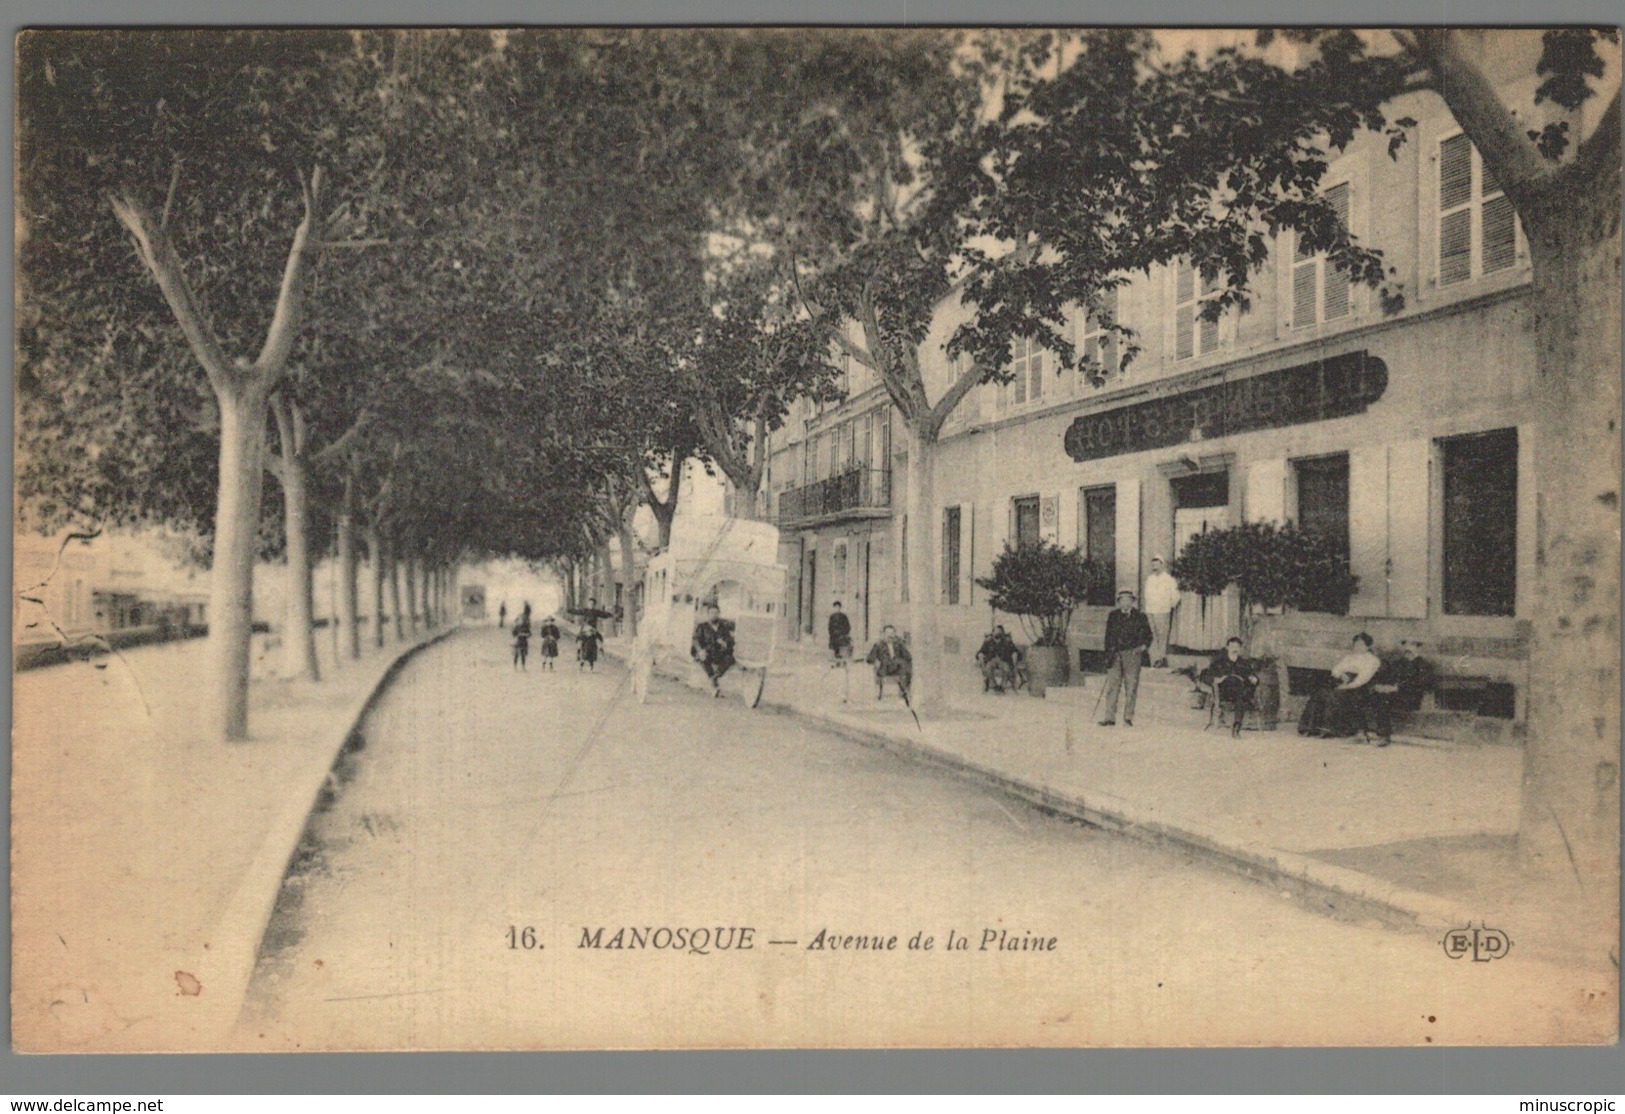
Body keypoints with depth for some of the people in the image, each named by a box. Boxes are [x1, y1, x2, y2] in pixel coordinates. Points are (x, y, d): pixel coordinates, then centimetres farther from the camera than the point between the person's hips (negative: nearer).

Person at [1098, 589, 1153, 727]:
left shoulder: (1140, 616, 4)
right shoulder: (1113, 616, 9)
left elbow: (1148, 635, 13)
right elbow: (1108, 636, 11)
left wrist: (1143, 646, -6)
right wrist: (1108, 656, 5)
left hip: (1132, 654, -2)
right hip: (1116, 654, 2)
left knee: (1131, 687, -1)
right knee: (1112, 685, -2)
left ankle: (1128, 719, 5)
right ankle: (1110, 718, 1)